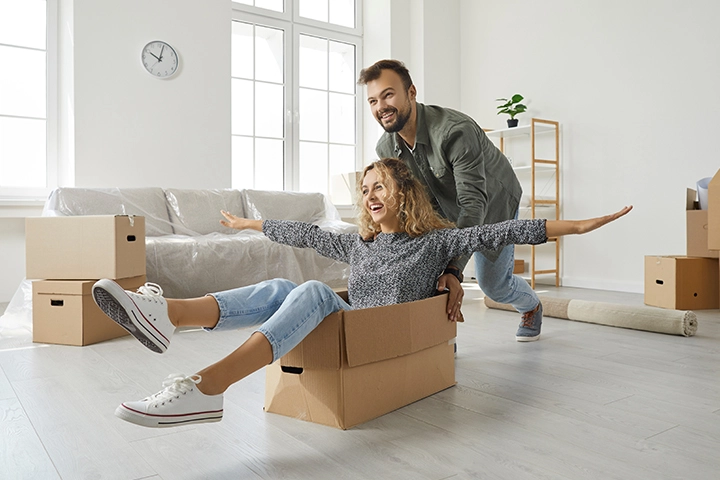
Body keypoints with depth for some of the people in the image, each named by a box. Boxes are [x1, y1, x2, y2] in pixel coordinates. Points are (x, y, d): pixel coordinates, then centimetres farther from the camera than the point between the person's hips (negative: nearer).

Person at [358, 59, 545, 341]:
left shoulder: (456, 131, -39)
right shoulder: (385, 150, -19)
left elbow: (474, 202, -43)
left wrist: (454, 270, -51)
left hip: (494, 203, -4)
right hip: (444, 207, 4)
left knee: (493, 283, 7)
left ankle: (532, 306, 41)